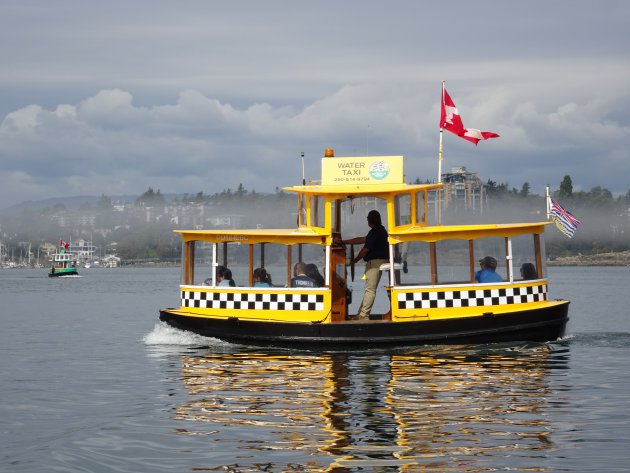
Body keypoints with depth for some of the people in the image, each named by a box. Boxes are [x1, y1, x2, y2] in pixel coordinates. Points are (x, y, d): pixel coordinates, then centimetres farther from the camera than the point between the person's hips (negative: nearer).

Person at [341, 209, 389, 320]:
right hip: (381, 260, 10)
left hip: (375, 262, -10)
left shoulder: (375, 232, -13)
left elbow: (366, 249, -13)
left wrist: (355, 260, 2)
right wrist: (344, 242, 27)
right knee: (370, 289, 10)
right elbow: (362, 239, 25)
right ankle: (361, 314, 12)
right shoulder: (381, 230, 19)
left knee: (370, 289, -12)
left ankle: (363, 315, -15)